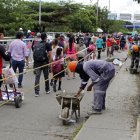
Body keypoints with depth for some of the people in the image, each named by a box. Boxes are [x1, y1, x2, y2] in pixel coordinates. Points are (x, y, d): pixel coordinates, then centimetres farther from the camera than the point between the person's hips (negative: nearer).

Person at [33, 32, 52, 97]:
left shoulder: (36, 45, 13)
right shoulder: (47, 44, 0)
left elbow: (34, 54, 14)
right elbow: (49, 54, -7)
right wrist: (49, 61, 4)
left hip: (37, 62, 3)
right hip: (44, 62, -3)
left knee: (37, 77, 1)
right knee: (46, 76, 12)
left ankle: (36, 92, -3)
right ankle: (47, 90, 26)